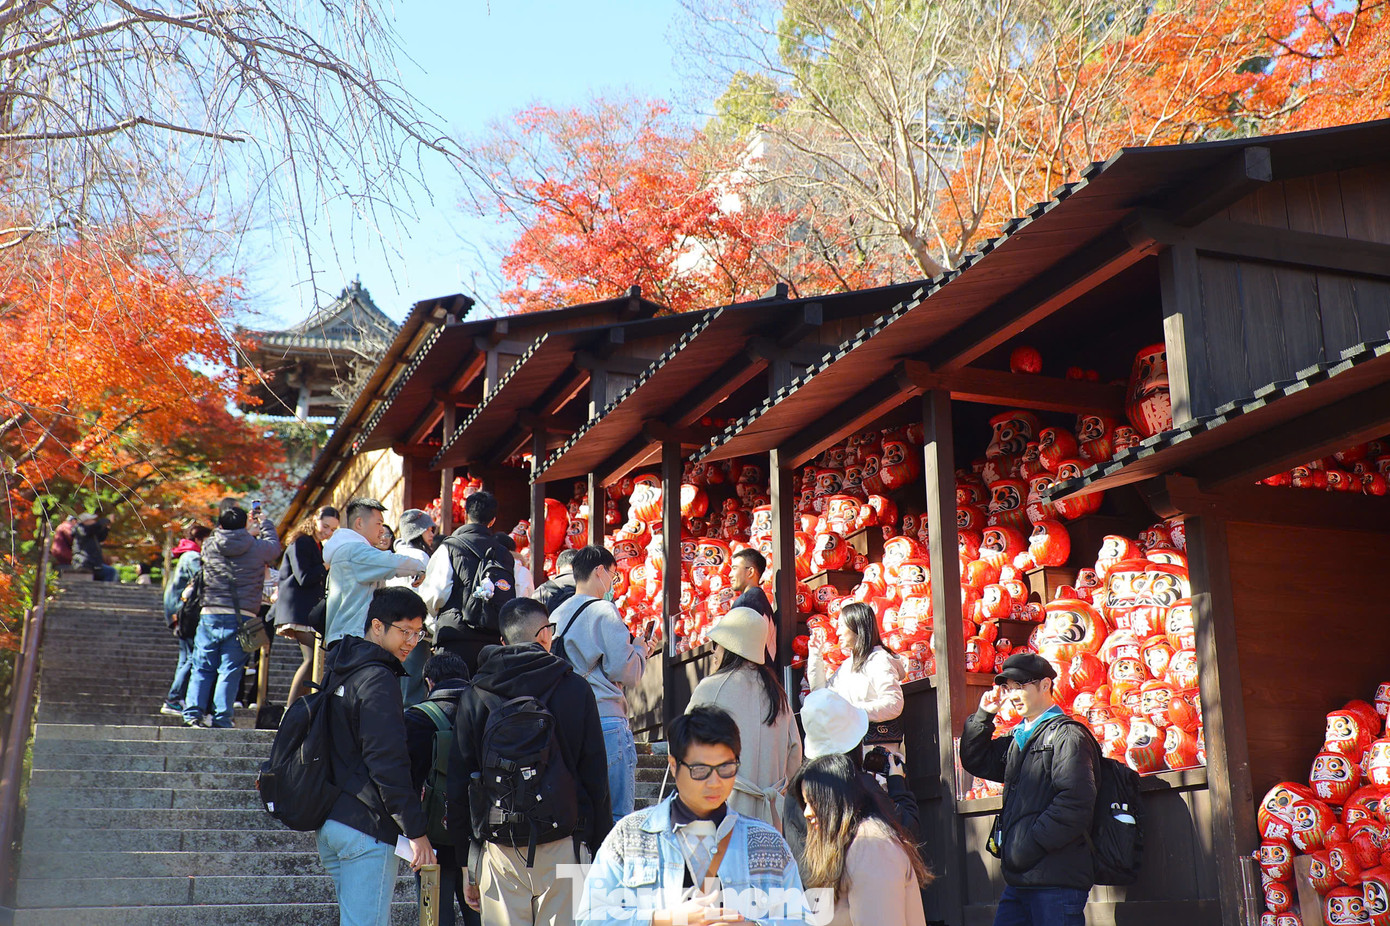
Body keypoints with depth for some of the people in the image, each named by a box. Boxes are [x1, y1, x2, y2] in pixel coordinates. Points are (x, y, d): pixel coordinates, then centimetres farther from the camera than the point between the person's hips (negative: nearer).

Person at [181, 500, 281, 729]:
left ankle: (192, 714, 2)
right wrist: (266, 524, 38)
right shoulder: (258, 548, -2)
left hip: (210, 616, 2)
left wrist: (248, 533, 39)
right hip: (242, 618, -2)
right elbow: (275, 547, 21)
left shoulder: (209, 546, 4)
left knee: (202, 668, 10)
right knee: (230, 670, 1)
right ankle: (221, 719, -2)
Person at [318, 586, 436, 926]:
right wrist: (416, 831, -17)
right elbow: (388, 762, -20)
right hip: (366, 827, -10)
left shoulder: (338, 670, 15)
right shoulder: (378, 679, -15)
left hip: (328, 822, 10)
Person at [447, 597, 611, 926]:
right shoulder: (576, 689, -1)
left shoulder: (474, 696, 3)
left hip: (499, 848, 1)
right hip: (562, 842, -1)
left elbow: (459, 779, 6)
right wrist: (601, 849, 9)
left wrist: (466, 861, 14)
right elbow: (596, 776, 1)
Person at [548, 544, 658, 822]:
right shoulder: (604, 611, -8)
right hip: (607, 721, -7)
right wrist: (640, 650, 8)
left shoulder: (556, 615, 13)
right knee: (617, 815, -2)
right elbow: (624, 671, -12)